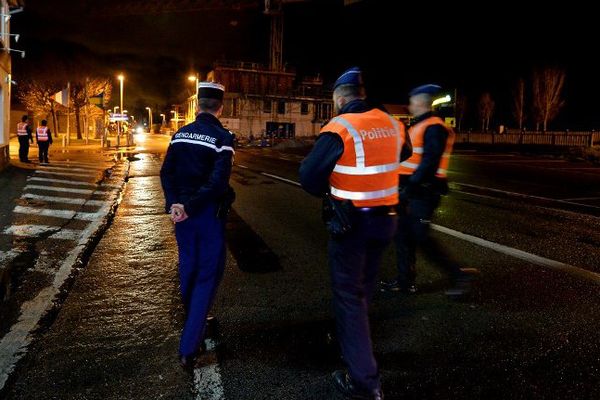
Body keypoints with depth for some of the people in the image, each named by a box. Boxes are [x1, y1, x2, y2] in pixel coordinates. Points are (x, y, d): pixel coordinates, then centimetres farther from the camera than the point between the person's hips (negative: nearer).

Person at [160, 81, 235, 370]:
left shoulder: (180, 134, 5)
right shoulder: (222, 137, -12)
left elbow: (166, 173, 0)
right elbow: (218, 182, -22)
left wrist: (174, 203, -8)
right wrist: (189, 208, -19)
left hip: (181, 210, 6)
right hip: (208, 213, -6)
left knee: (188, 271, 19)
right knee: (207, 276, 3)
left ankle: (194, 331, 39)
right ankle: (188, 348, -1)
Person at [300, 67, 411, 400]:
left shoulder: (339, 128, -16)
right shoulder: (393, 125, 1)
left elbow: (308, 175, -17)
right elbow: (403, 155, 21)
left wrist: (326, 192, 3)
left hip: (350, 222, -6)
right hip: (385, 219, 6)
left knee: (348, 294, 5)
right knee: (364, 287, 23)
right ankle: (351, 338, 46)